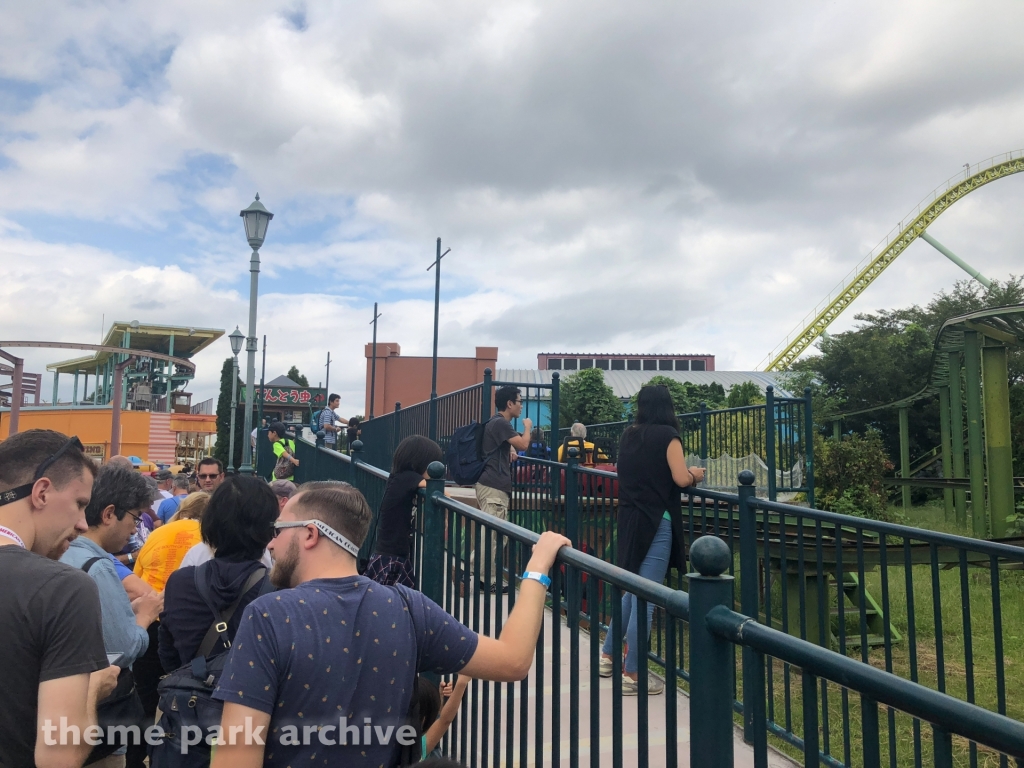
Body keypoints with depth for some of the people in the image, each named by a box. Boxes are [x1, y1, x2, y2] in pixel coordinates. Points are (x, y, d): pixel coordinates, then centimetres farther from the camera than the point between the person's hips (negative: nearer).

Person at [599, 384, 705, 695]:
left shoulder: (628, 434, 9)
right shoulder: (666, 434, -9)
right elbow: (681, 479, -14)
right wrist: (695, 474, 6)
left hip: (629, 518, 7)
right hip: (655, 521, -7)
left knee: (633, 591, 21)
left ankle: (608, 655, 28)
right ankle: (631, 675, 7)